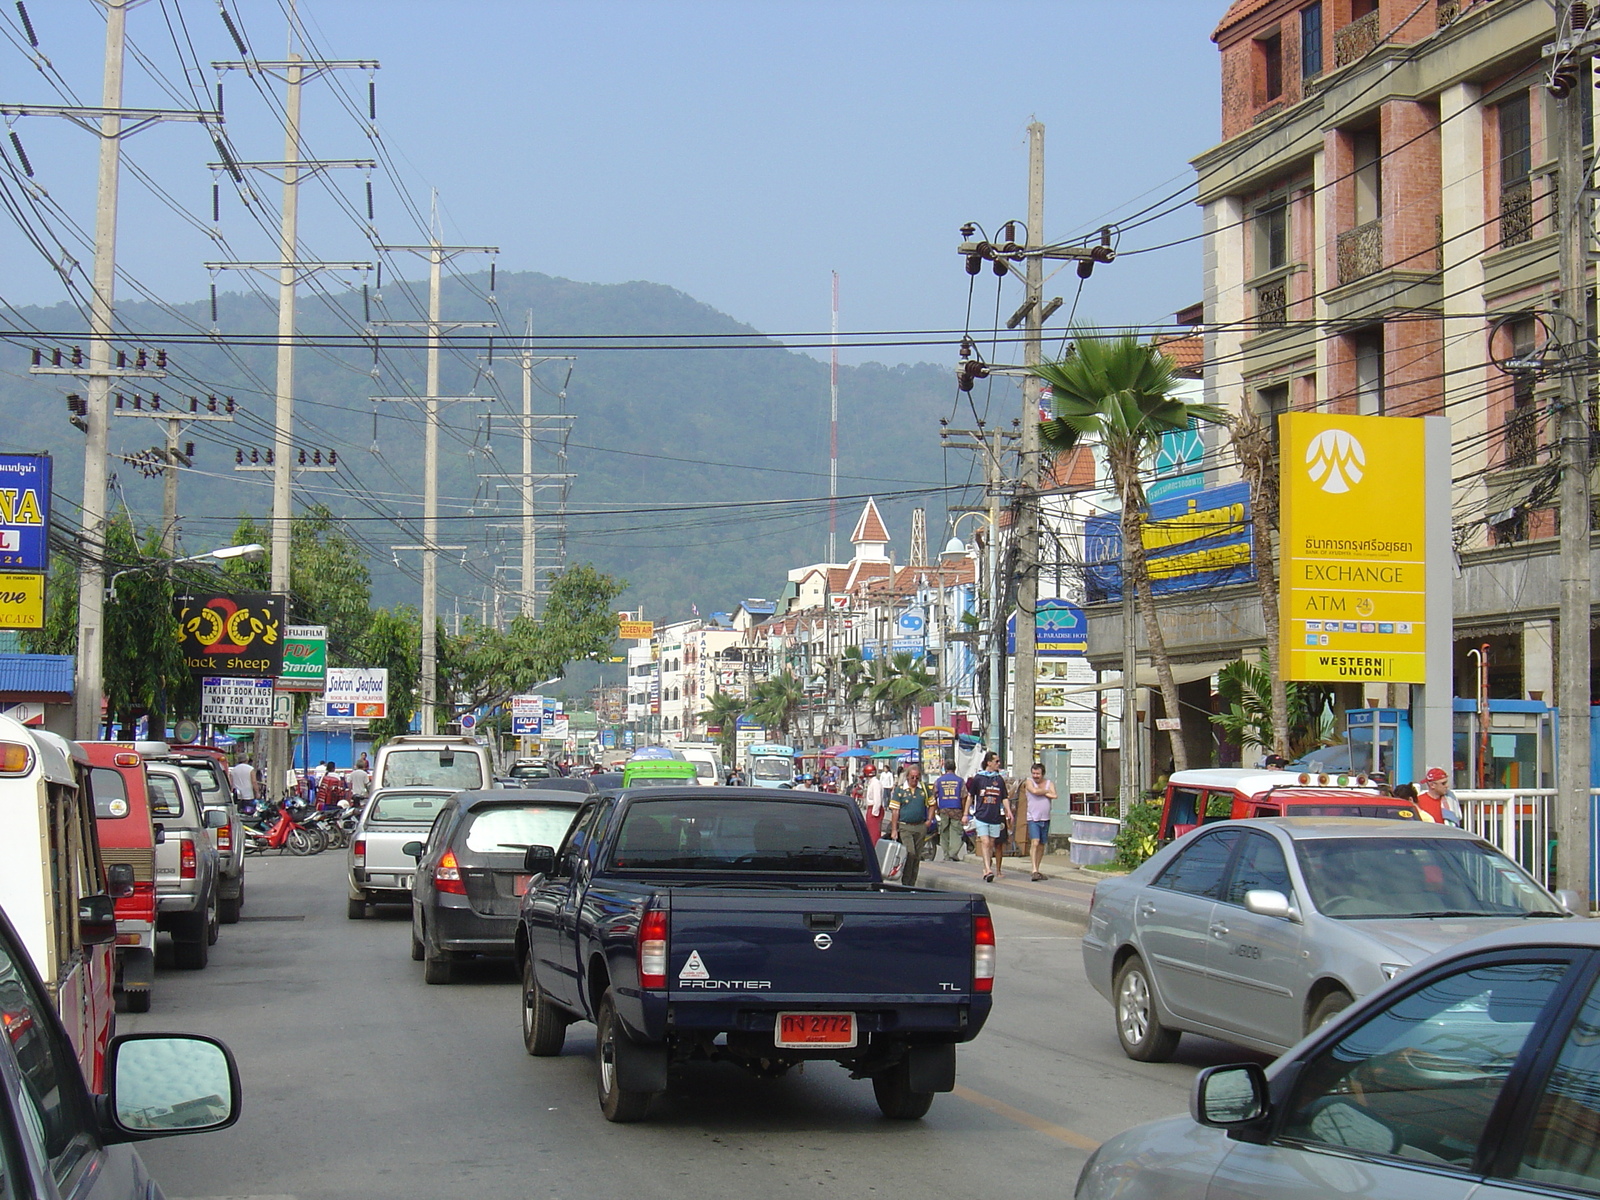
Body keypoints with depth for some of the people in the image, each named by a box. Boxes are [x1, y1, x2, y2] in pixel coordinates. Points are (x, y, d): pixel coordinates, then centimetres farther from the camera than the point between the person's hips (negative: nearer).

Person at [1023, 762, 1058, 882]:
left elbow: (1054, 796, -8)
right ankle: (1034, 870, -21)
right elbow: (1034, 791, -18)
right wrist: (1047, 791, -3)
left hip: (1045, 819, 4)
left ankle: (1038, 870, 17)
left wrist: (1041, 792, -8)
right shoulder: (1029, 782, 2)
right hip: (1033, 818, -4)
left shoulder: (1049, 783, 9)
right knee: (1035, 842, -17)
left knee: (1042, 845, 8)